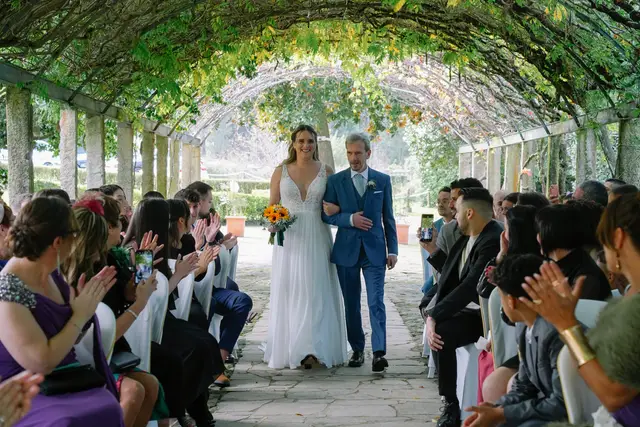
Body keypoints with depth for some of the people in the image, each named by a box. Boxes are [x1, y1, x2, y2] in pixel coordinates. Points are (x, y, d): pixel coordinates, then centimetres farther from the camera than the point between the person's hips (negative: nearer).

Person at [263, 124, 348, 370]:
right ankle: (288, 348, 10)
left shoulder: (326, 172, 5)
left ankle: (312, 349, -1)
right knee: (288, 292, 2)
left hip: (316, 239, 0)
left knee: (316, 292, -2)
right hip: (289, 238, 0)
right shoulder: (281, 172, 6)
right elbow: (271, 206, 9)